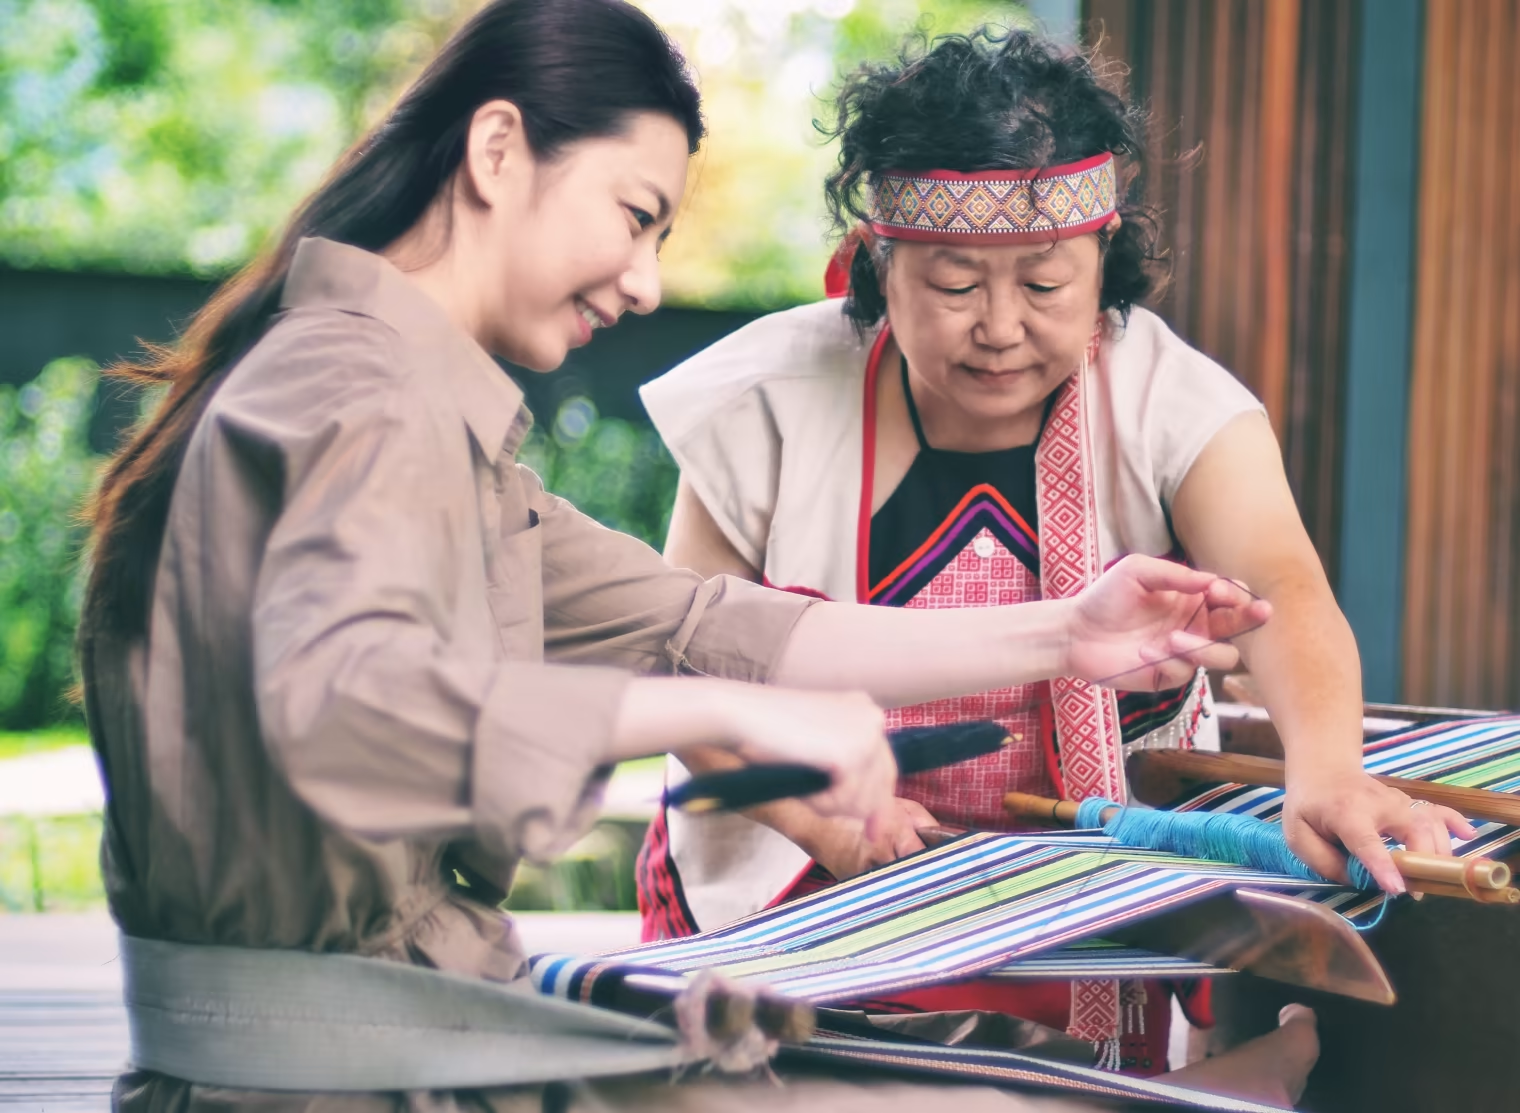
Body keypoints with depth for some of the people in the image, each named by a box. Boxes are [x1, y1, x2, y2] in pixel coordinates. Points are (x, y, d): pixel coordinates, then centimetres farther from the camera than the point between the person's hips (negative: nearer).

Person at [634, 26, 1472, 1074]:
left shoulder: (1173, 399, -8)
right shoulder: (771, 405, -8)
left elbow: (1282, 589, -25)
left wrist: (1324, 769, -46)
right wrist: (821, 816, -21)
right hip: (807, 894, 0)